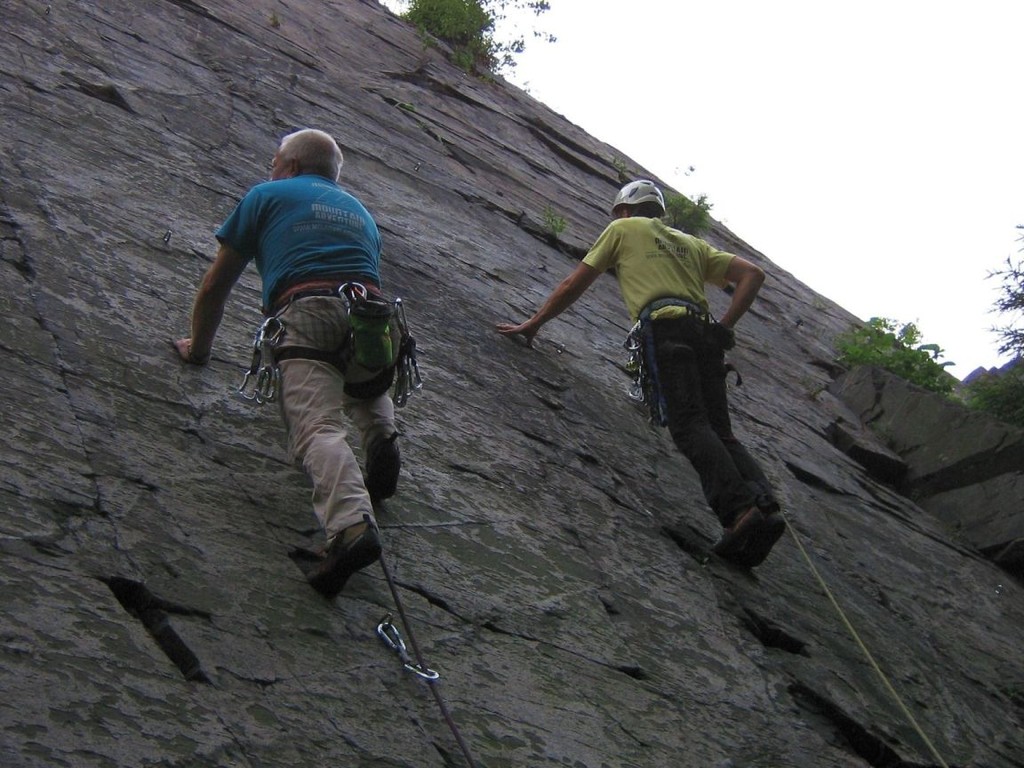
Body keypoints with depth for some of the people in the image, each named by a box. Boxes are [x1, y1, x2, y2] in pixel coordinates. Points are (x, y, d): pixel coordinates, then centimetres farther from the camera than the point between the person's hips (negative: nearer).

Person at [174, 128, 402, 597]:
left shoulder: (267, 196, 25)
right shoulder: (359, 211, 37)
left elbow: (215, 286, 26)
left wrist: (197, 347, 41)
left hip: (306, 315, -5)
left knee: (318, 429, -20)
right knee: (363, 383, 35)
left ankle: (352, 527, -47)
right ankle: (381, 436, 3)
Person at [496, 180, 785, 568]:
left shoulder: (623, 228, 23)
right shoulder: (692, 243, 35)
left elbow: (573, 285, 22)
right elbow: (753, 274, 24)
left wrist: (532, 325, 30)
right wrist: (723, 327, 20)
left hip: (666, 327, -5)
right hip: (704, 333, 6)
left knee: (689, 425, -18)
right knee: (718, 430, 0)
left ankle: (739, 509, -37)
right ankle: (766, 506, -22)